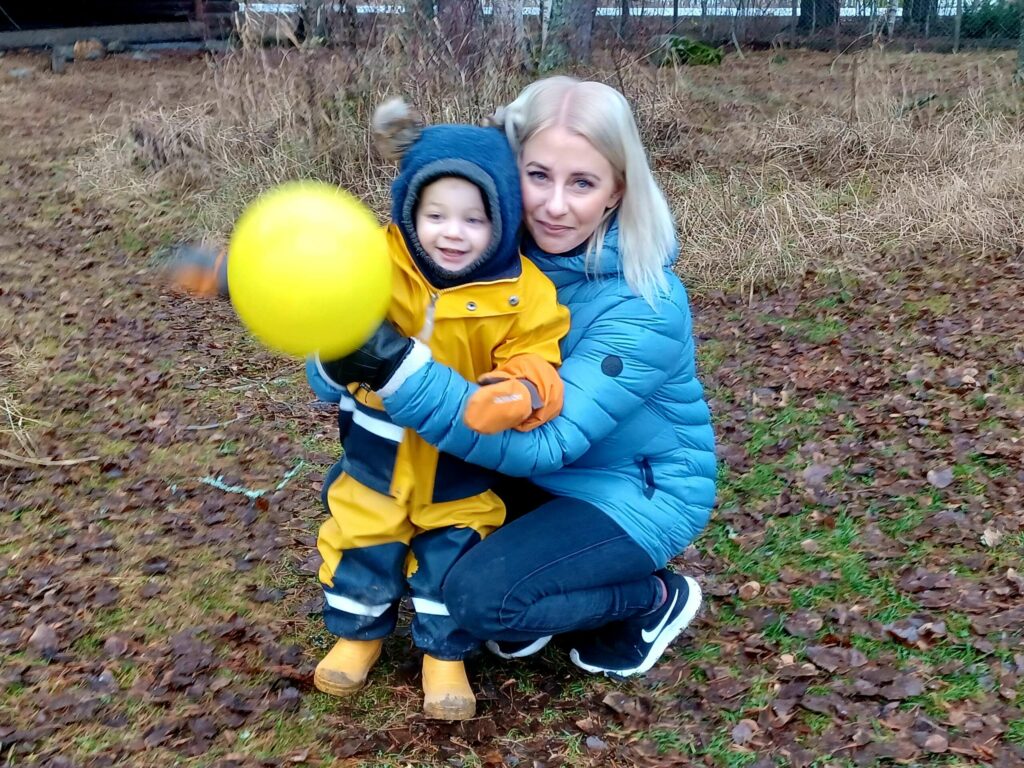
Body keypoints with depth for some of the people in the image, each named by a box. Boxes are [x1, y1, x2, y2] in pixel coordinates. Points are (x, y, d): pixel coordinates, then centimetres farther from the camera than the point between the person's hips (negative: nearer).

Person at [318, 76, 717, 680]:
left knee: (480, 597, -26)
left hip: (639, 492, -6)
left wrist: (400, 368, -47)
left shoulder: (645, 308, -30)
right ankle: (532, 596, 12)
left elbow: (544, 443, -36)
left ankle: (656, 598, 1)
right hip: (548, 472, 6)